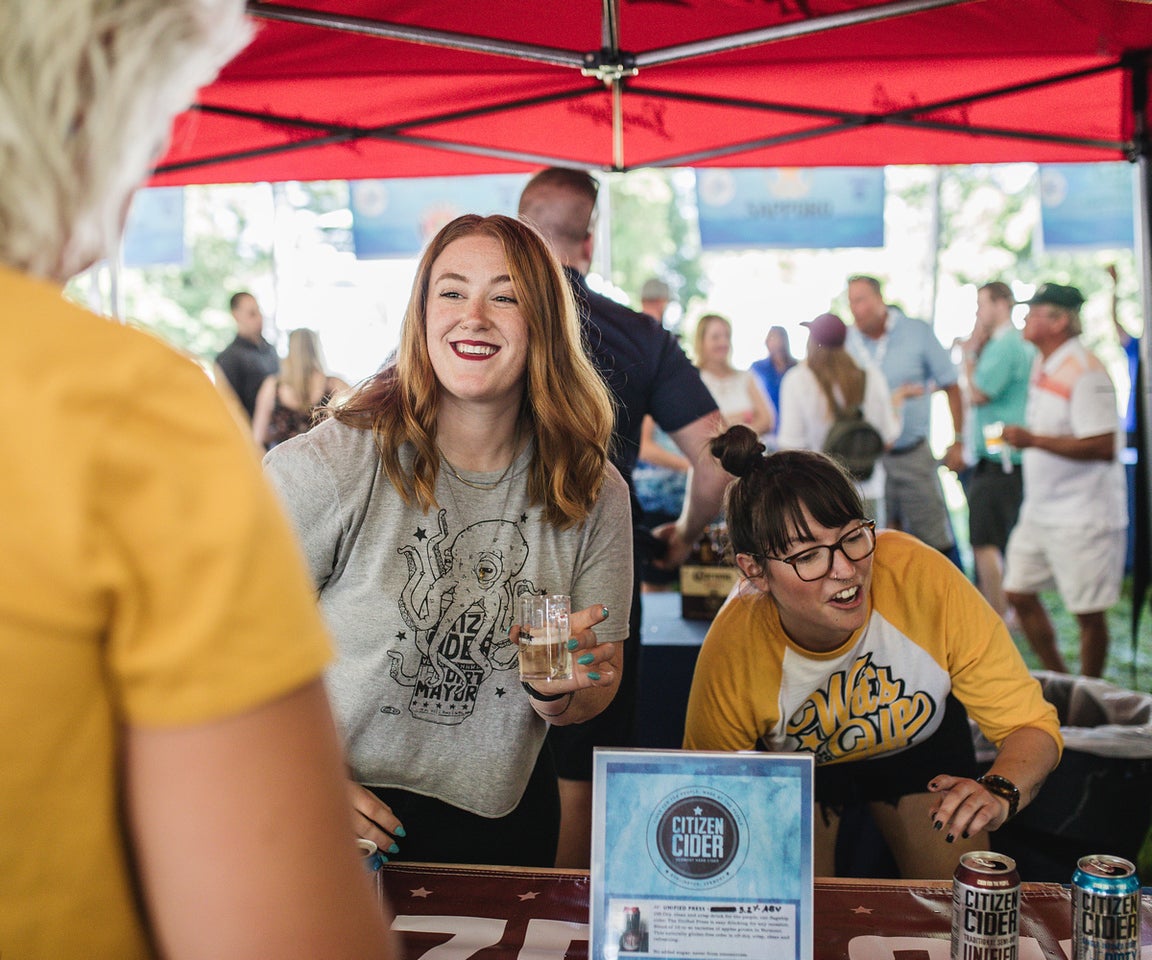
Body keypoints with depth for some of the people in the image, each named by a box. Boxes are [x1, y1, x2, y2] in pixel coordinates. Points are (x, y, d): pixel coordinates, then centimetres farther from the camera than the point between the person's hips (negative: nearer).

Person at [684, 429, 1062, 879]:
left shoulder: (921, 576, -36)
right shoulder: (731, 656, -36)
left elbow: (1030, 724, -28)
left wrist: (998, 791, -48)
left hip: (922, 738, 1)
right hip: (793, 763, -1)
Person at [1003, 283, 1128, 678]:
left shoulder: (1085, 373, -19)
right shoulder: (1043, 363, 9)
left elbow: (1103, 446, -25)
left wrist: (1033, 440, -28)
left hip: (1082, 515, -9)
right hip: (1040, 509, 10)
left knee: (1088, 612, 2)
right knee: (1019, 593, 13)